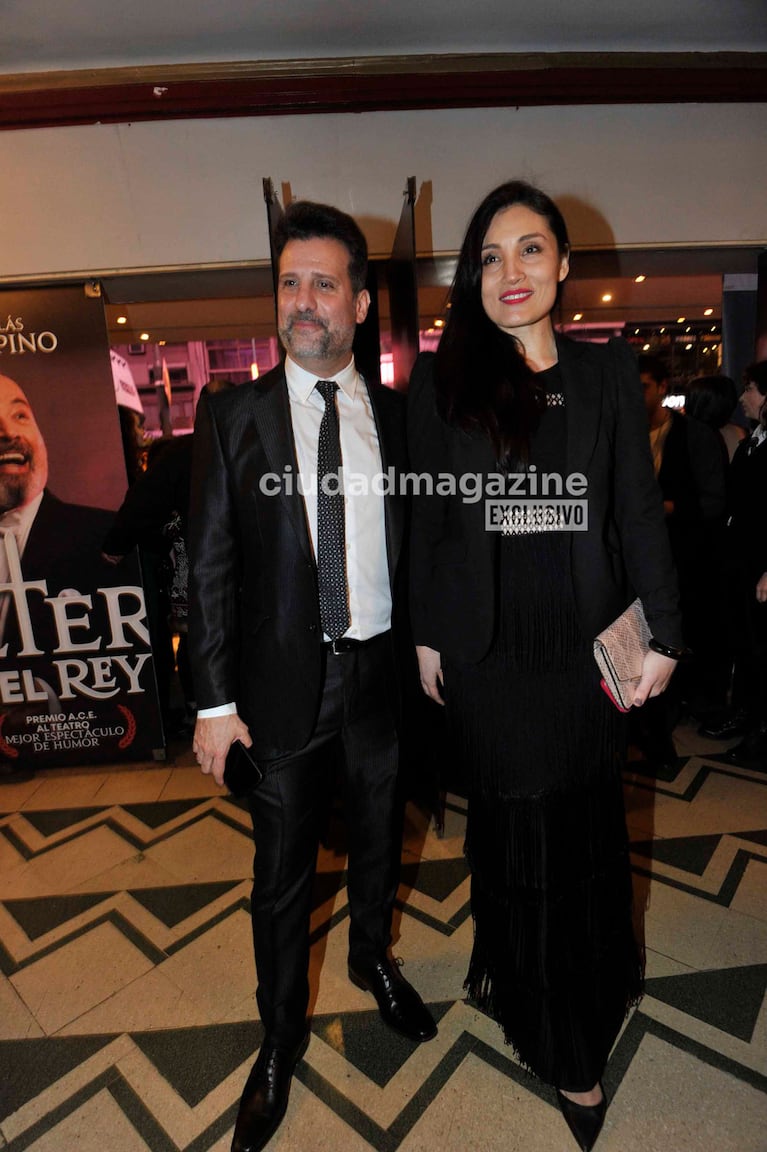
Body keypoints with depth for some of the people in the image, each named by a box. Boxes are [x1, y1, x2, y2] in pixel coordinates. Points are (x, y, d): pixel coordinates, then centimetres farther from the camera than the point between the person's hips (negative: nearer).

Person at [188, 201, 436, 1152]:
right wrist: (214, 699, -8)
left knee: (379, 835, 23)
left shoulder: (397, 415, 2)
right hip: (284, 679, -1)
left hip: (384, 670, 2)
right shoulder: (231, 415, -4)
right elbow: (209, 565, -5)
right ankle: (281, 1034, 43)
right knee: (282, 869, 14)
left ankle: (372, 957, 54)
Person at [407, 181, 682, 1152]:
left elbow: (638, 509, 4)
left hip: (584, 641, 1)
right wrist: (426, 636, 3)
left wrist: (661, 633, 1)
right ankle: (566, 1041, 38)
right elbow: (428, 516, 3)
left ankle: (568, 1026, 44)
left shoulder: (608, 370, 5)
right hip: (488, 648, 0)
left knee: (583, 824, 13)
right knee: (513, 824, 11)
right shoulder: (441, 378, 3)